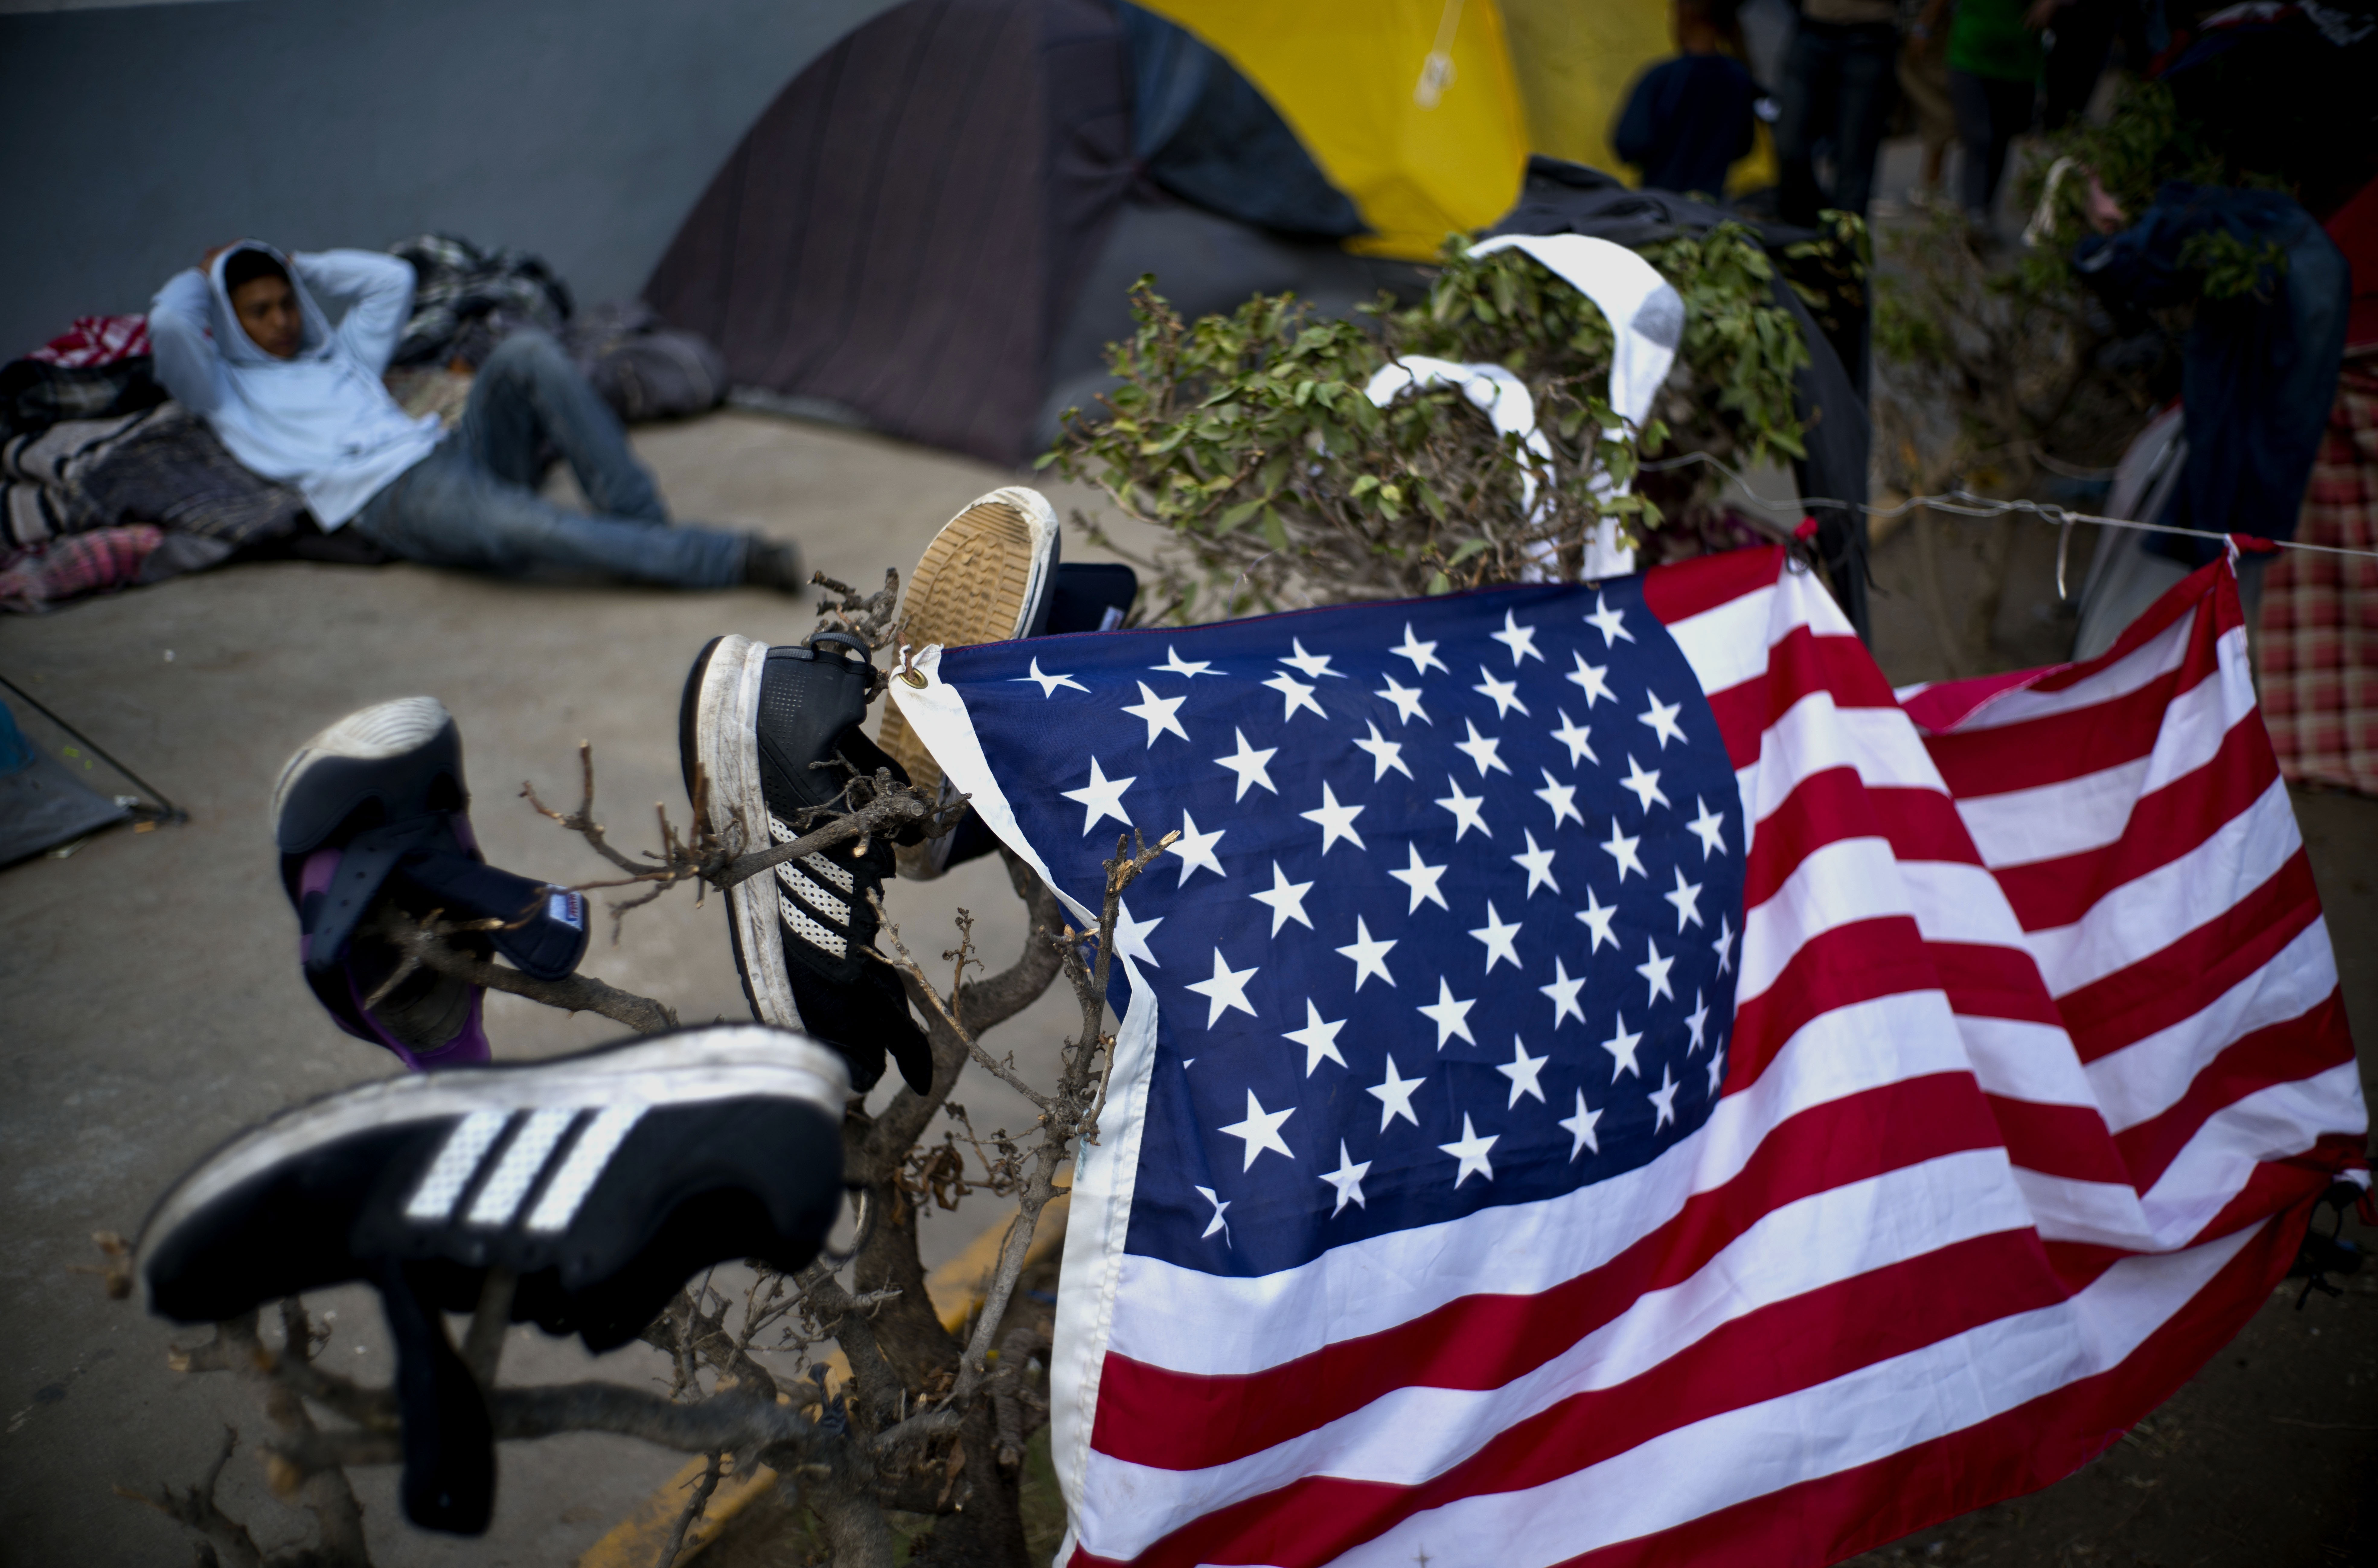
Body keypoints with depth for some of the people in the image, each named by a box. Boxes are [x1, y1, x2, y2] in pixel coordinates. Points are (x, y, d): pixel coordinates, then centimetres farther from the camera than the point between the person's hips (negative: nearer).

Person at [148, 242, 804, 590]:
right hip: (393, 499, -6)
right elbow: (167, 324, 4)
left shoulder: (340, 354, 36)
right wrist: (203, 275, 23)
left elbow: (392, 280, 37)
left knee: (527, 354, -23)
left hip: (449, 450, 6)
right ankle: (733, 559, -45)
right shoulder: (227, 390, 20)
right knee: (517, 527, -39)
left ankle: (644, 523, -28)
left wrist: (300, 266, 39)